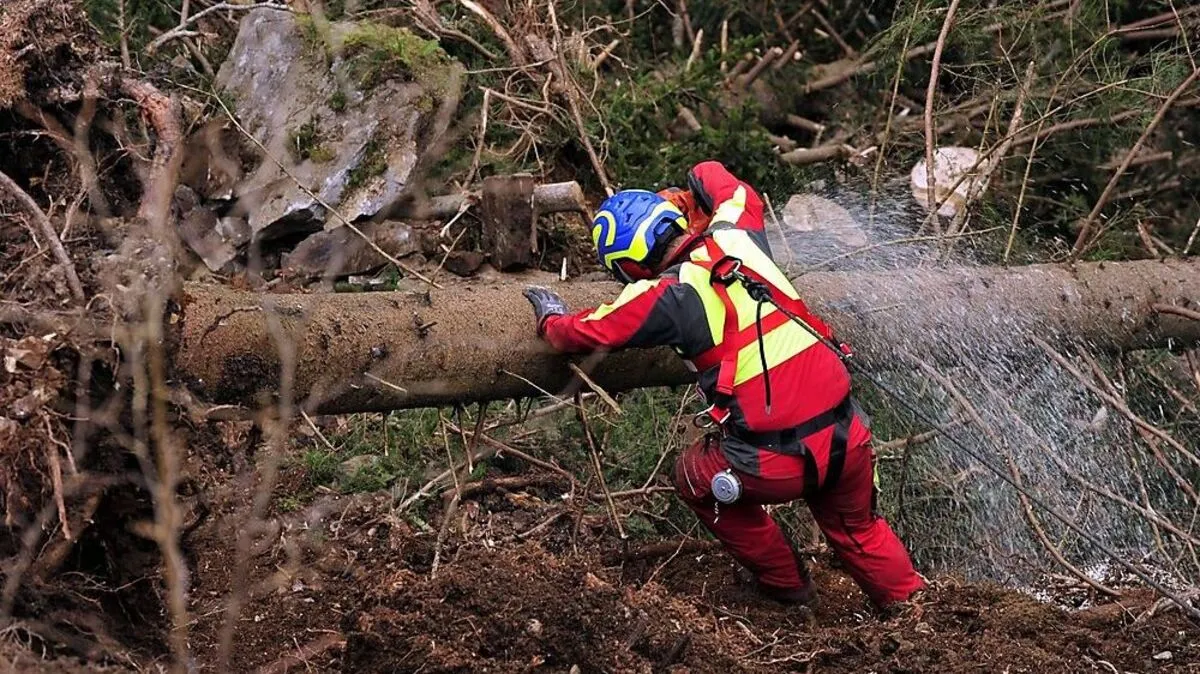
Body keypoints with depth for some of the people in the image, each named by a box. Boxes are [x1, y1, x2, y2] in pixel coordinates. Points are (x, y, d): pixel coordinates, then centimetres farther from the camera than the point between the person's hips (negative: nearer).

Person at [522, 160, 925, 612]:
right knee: (856, 528, 31)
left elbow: (586, 333, 9)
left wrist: (551, 320, 29)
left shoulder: (665, 296, -7)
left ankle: (784, 583, 34)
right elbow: (740, 195, 31)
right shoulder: (735, 236, 5)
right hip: (848, 439, 5)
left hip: (774, 464, -5)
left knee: (697, 480, 26)